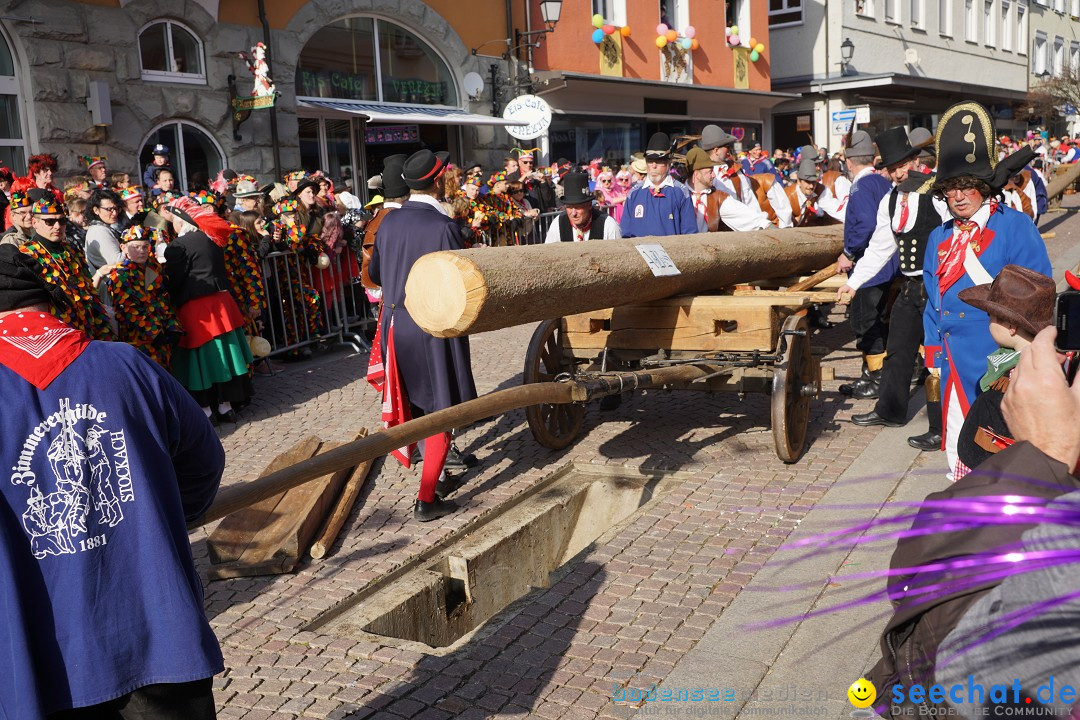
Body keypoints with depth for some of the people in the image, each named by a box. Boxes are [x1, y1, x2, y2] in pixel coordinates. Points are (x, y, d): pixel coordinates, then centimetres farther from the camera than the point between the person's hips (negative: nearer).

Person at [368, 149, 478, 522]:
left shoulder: (389, 221, 2)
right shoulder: (443, 226, -18)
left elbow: (374, 272, 12)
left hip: (395, 324, 6)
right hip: (433, 327, -6)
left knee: (418, 407, 20)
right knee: (441, 411, 5)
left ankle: (437, 476, 35)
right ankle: (426, 499, 6)